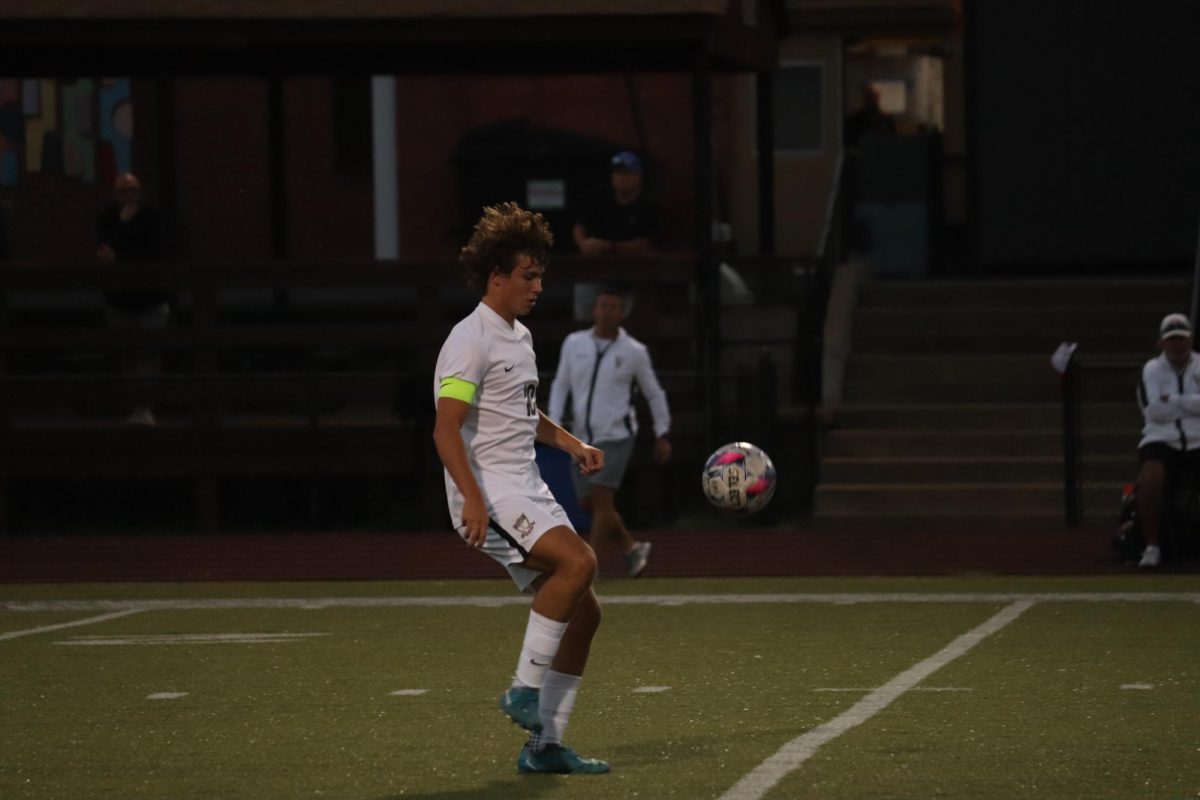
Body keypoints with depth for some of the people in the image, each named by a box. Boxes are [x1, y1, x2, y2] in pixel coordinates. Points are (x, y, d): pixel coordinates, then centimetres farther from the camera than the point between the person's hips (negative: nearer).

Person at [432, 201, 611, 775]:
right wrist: (474, 501, -32)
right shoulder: (471, 341, -11)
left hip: (528, 492, 9)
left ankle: (544, 745, 9)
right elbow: (446, 430, -20)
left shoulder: (520, 337, 18)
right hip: (489, 495, -9)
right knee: (578, 560, -28)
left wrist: (571, 444, 18)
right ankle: (524, 690, -18)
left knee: (582, 612, 4)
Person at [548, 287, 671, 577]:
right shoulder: (574, 344, 4)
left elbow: (654, 394, 8)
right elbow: (560, 385, 11)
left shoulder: (634, 352, -3)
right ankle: (632, 548, 27)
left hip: (616, 435, -4)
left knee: (601, 497, -14)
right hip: (583, 437, 4)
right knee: (588, 504, 7)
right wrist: (554, 422, -1)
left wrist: (662, 435, 8)